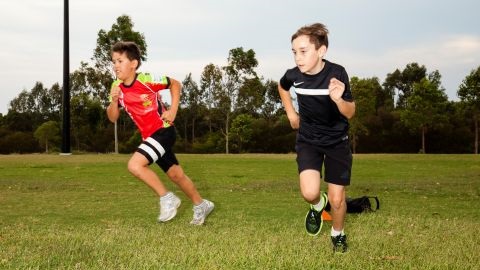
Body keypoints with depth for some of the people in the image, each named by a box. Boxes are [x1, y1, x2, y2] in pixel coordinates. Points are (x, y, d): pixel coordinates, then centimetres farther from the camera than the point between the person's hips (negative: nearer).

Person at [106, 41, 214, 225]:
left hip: (163, 130, -7)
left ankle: (167, 198, -7)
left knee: (135, 165, -23)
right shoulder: (117, 87, -2)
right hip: (149, 135, 7)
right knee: (176, 175, 15)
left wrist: (173, 110, -10)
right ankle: (201, 205, 34)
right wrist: (114, 100, -16)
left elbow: (175, 84, -3)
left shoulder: (147, 80, -17)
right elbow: (113, 118, 2)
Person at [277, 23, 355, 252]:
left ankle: (338, 234, 33)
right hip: (308, 139, 1)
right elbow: (282, 87, 11)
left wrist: (338, 99, -39)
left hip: (337, 140, -1)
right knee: (309, 192, -20)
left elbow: (350, 113, -19)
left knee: (336, 199, 1)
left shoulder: (337, 74, -24)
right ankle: (317, 206, 17)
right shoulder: (293, 75, -15)